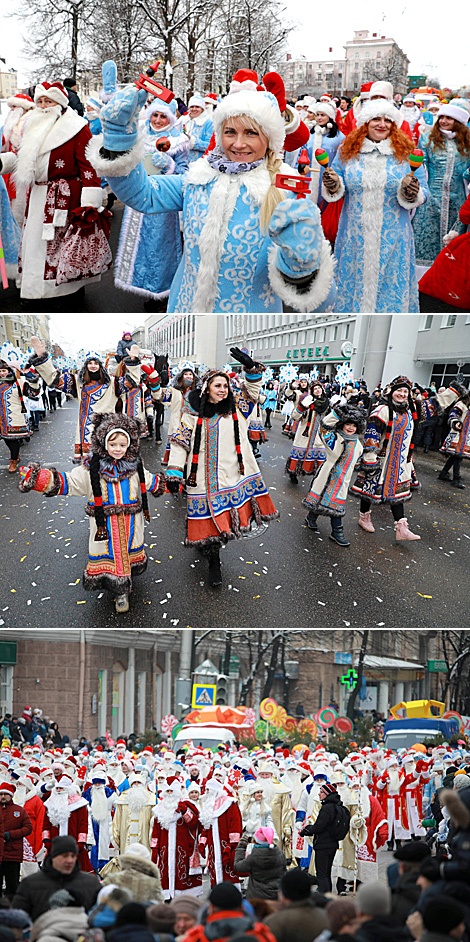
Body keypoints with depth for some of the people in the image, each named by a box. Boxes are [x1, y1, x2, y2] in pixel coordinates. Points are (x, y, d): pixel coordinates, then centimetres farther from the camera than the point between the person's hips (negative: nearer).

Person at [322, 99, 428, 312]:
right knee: (353, 282, 9)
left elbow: (422, 193, 3)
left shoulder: (405, 153, 1)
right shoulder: (347, 151, 4)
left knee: (390, 286, 3)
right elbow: (336, 190, 11)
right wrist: (332, 186, -12)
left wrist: (412, 193, -20)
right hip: (354, 236, 1)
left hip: (392, 237, -1)